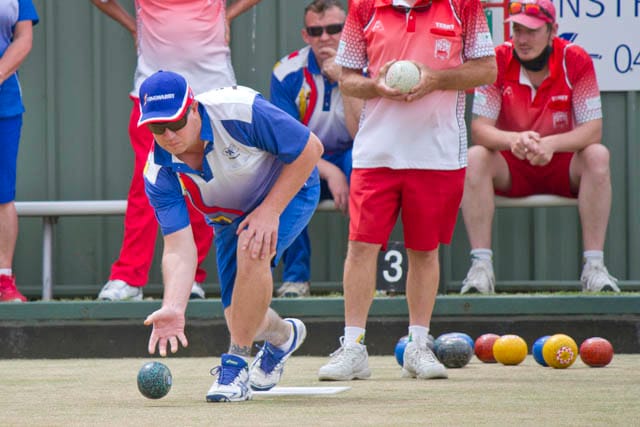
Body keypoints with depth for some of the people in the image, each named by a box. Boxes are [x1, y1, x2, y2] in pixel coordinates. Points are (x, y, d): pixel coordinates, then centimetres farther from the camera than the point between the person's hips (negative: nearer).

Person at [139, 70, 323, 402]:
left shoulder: (238, 111, -36)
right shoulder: (159, 173, -24)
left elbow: (311, 149, -25)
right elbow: (178, 248, -28)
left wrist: (270, 210, -29)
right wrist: (173, 308, -44)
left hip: (289, 190, -4)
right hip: (230, 218, 5)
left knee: (252, 249, -34)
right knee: (242, 319, 1)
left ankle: (237, 363, -22)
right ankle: (282, 335, 39)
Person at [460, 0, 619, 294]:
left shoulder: (575, 61, -12)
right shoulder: (498, 61, -11)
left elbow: (593, 130, -18)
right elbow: (479, 129, -17)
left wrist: (551, 144, -38)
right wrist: (512, 140, -40)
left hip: (563, 165, 0)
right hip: (511, 169, 0)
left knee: (598, 155, -29)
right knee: (474, 157, -29)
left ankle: (594, 265, -30)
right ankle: (480, 266, -30)